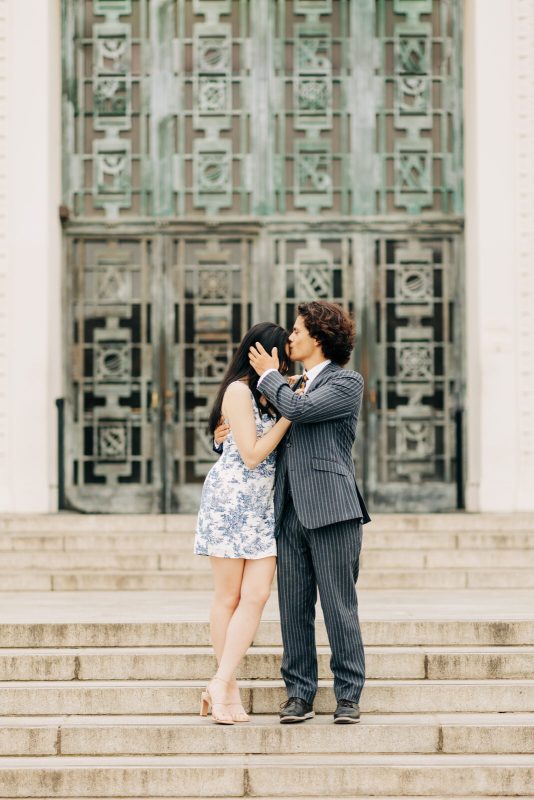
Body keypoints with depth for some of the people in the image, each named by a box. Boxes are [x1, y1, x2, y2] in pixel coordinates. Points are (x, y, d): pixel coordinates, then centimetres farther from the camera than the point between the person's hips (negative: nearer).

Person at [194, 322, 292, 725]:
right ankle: (228, 687, 7)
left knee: (256, 597, -6)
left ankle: (220, 683, -7)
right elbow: (252, 454, -14)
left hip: (265, 506, 7)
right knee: (229, 597, 1)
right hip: (231, 499, -7)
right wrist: (289, 414, -10)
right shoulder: (239, 391, -9)